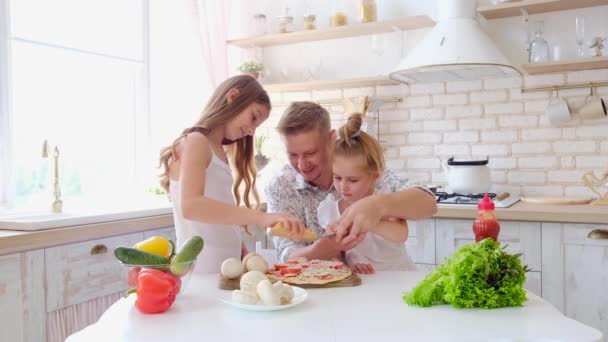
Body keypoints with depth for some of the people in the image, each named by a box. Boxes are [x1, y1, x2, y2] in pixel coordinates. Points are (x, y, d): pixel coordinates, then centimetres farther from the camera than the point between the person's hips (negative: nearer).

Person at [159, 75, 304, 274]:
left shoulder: (220, 152, 15)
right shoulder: (196, 141, -11)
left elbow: (222, 211, 11)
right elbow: (190, 206, -28)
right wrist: (261, 217, -36)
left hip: (227, 265, 8)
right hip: (203, 270, -8)